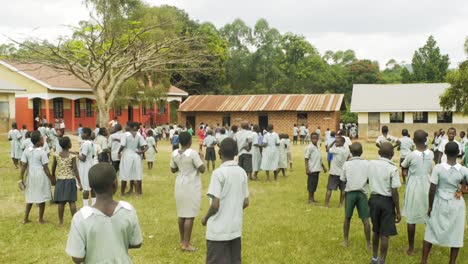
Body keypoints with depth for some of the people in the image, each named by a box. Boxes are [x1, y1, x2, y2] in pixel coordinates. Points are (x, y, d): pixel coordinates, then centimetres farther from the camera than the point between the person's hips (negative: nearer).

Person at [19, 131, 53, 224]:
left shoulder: (27, 151, -1)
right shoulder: (42, 152, -15)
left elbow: (23, 166, -2)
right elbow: (46, 168, -14)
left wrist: (21, 179, 3)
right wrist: (52, 179, -5)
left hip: (31, 176, 5)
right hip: (41, 176, -5)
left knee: (30, 197, 20)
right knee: (42, 197, 8)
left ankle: (25, 218, 26)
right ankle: (41, 219, 19)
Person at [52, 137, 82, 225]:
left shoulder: (56, 155, -1)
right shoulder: (72, 156, -11)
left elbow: (53, 168, 8)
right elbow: (75, 170, -12)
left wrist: (53, 177, 25)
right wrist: (79, 182, -7)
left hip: (60, 180, 3)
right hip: (70, 180, -3)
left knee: (61, 202, 7)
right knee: (72, 201, 0)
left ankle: (61, 221, 13)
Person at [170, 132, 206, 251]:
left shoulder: (175, 153, 0)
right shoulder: (193, 153, -18)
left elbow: (173, 170, 10)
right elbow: (202, 169, -15)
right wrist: (200, 158, 0)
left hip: (180, 185, 7)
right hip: (191, 186, -6)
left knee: (181, 214, 15)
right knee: (190, 215, -1)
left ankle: (182, 241, 25)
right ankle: (186, 244, 2)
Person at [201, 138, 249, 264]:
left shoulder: (218, 173, -16)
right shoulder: (242, 172, 3)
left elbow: (215, 205, -18)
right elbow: (245, 203, 7)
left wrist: (206, 218, -1)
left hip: (219, 229, -6)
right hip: (236, 227, 6)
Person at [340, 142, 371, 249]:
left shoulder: (346, 164, -4)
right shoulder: (366, 163, -5)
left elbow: (343, 180, -2)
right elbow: (369, 179, -5)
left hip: (350, 193, 1)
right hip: (362, 193, 0)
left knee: (347, 218, 15)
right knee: (365, 219, 4)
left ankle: (346, 241, 22)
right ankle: (368, 243, 6)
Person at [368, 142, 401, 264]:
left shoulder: (371, 164, -2)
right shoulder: (393, 169, -16)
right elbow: (394, 192, -16)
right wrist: (398, 211, -8)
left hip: (374, 199, 5)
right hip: (387, 201, -5)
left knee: (376, 231, 20)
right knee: (385, 234, 4)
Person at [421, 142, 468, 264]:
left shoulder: (438, 168, -17)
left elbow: (432, 189, -13)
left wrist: (430, 206, -2)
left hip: (440, 203, 0)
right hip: (456, 205, 0)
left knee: (431, 232, 13)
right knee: (455, 235, 14)